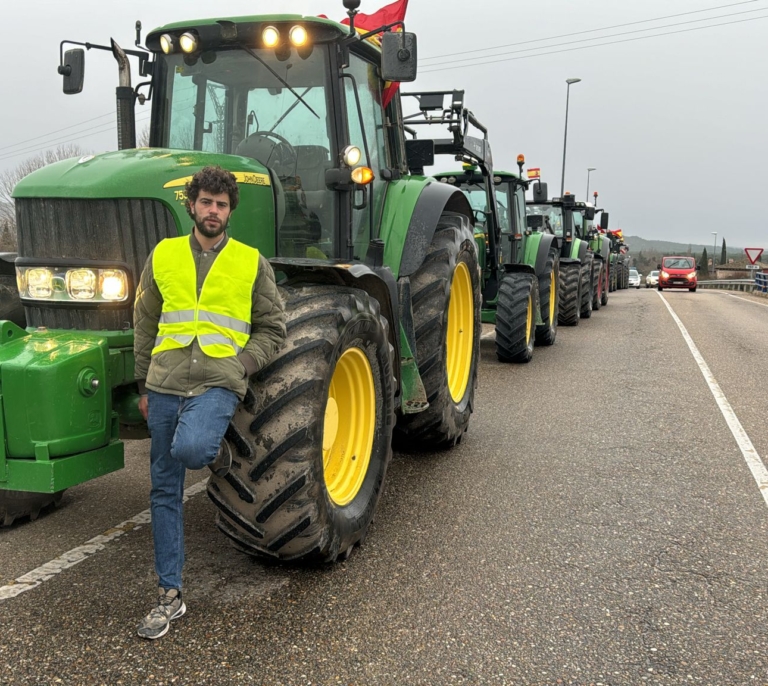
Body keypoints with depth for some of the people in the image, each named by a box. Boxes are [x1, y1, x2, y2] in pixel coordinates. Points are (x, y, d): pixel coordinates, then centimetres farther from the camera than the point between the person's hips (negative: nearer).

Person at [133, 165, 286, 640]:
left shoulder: (251, 262, 5)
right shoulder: (163, 256, 10)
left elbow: (273, 329, 9)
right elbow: (145, 326, 16)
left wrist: (242, 364, -6)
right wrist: (145, 386, 13)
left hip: (219, 382, -3)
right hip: (166, 383, 3)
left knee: (190, 449, -32)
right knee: (166, 490, 6)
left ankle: (217, 450, 6)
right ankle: (171, 595, 18)